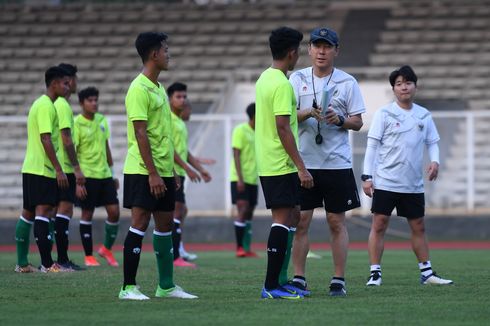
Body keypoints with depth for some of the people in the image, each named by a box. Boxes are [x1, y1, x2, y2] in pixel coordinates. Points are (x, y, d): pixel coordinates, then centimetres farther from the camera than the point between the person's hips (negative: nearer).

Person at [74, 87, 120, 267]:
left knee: (114, 211, -1)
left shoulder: (102, 120, 10)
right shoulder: (77, 124, -9)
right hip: (87, 175, -6)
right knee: (87, 213, 0)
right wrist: (77, 181, -15)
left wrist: (113, 174, 18)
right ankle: (89, 256, 7)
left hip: (104, 174, 6)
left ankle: (107, 249, 17)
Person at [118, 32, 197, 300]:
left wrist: (171, 171, 20)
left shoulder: (158, 88, 17)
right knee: (140, 222, -9)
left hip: (162, 171, 9)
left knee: (165, 223, 10)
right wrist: (153, 173, -21)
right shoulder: (139, 89, -12)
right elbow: (141, 134, -18)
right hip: (143, 171, -9)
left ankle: (166, 285, 17)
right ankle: (128, 287, -7)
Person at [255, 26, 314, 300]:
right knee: (283, 220, -7)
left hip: (267, 164, 10)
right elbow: (283, 127, -21)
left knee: (293, 216, 15)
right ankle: (272, 286, -7)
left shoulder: (264, 79, 13)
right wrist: (301, 167, -20)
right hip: (281, 165, -10)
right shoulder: (283, 84, -16)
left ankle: (278, 281, 15)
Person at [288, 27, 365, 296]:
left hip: (338, 163, -1)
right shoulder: (298, 78, 7)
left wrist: (340, 120, -14)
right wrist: (309, 113, -17)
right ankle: (298, 279, 5)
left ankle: (338, 280, 6)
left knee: (336, 222, 2)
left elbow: (358, 122, 5)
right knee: (300, 221, 0)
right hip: (303, 162, 1)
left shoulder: (347, 82, 5)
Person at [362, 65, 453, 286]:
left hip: (414, 184, 4)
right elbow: (372, 145, -3)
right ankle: (375, 273, -2)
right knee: (379, 225, -5)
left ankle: (426, 272, 17)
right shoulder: (384, 114, -1)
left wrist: (435, 161, -6)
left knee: (418, 227, 9)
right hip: (385, 182, -4)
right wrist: (367, 176, -9)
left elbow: (432, 142, 15)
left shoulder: (424, 116, 10)